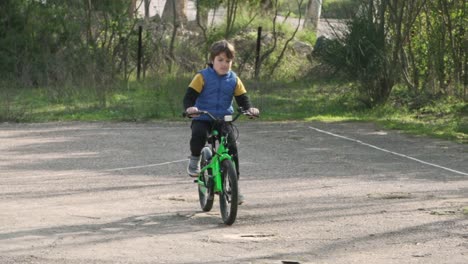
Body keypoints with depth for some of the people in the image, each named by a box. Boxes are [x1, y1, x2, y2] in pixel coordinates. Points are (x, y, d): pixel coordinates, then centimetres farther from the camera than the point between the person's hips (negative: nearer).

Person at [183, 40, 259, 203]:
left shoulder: (234, 80, 6)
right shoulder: (202, 77, -5)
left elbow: (242, 98, 8)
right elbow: (190, 96, -10)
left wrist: (249, 108, -15)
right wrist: (189, 107, -32)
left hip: (224, 120, 3)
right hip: (202, 119, -3)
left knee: (232, 149, -11)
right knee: (198, 135, -36)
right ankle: (195, 159, -5)